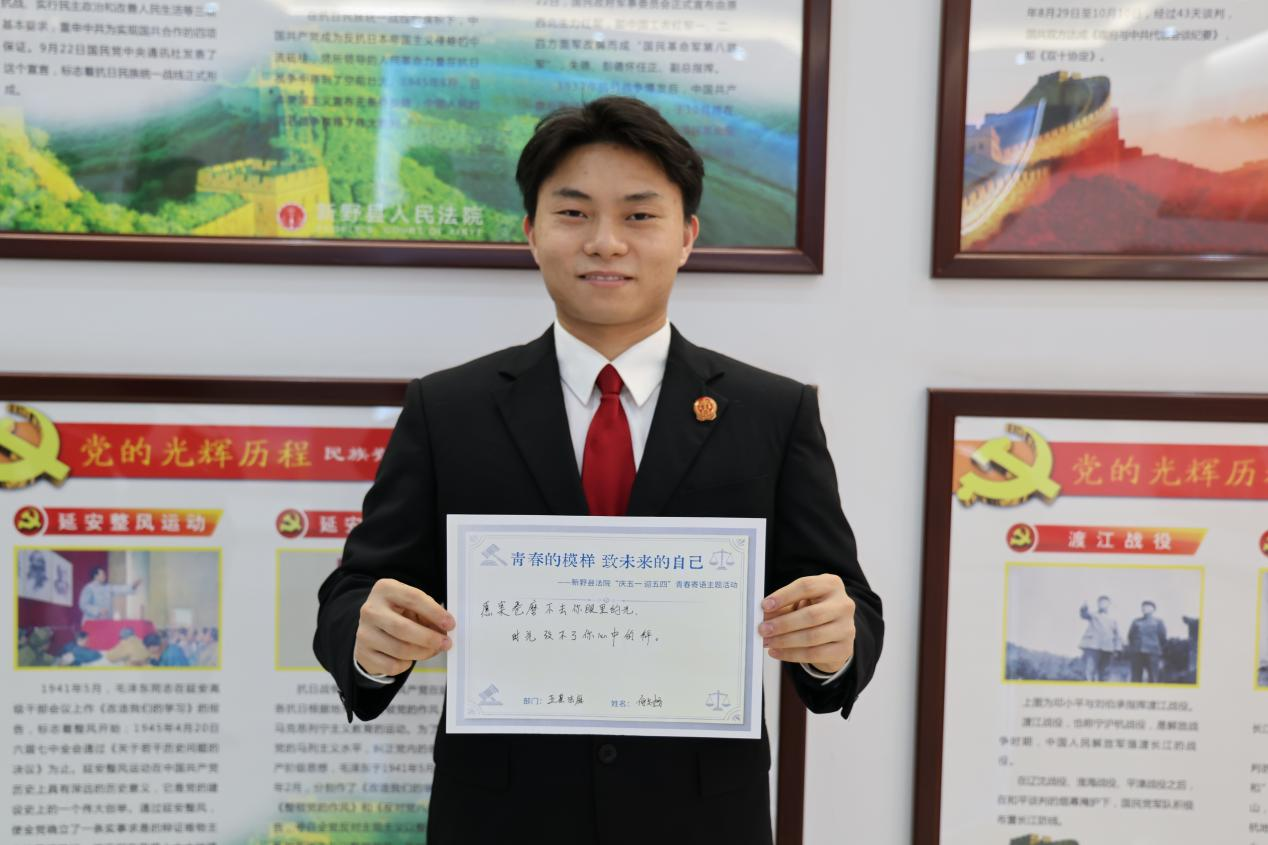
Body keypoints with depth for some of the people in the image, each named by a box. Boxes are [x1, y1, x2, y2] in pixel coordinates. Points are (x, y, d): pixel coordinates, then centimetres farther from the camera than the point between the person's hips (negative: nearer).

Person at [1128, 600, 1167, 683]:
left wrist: (1161, 657, 2)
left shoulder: (1158, 622, 11)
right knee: (1136, 679, 0)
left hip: (1153, 653, -2)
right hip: (1137, 653, 2)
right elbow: (1130, 636, 15)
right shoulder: (1136, 622, 16)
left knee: (1154, 680, -5)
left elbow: (1163, 639, 7)